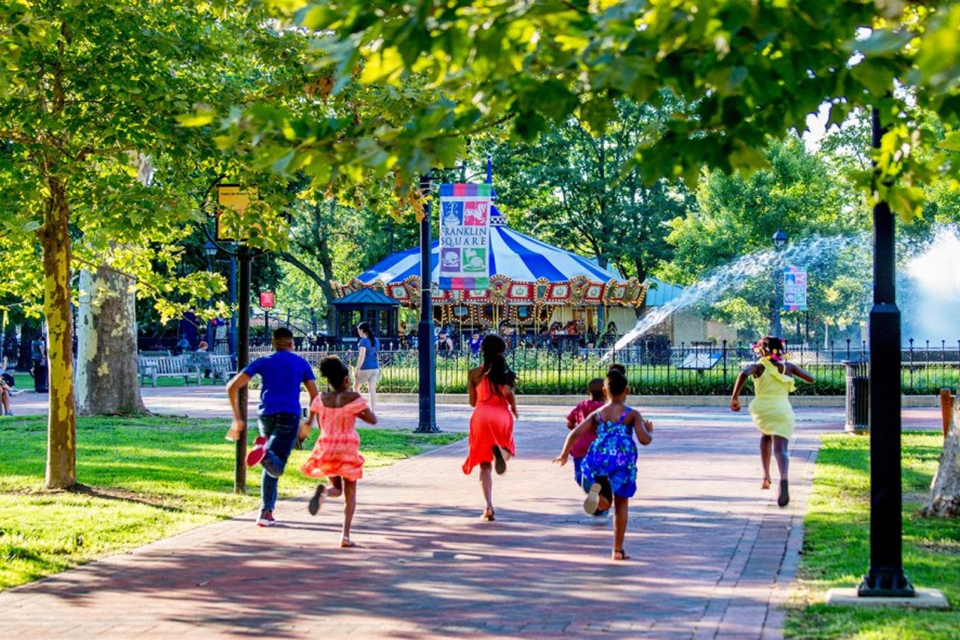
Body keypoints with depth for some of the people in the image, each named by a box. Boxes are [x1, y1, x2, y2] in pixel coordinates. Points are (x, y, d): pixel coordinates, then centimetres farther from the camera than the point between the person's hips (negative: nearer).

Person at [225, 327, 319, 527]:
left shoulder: (262, 362, 14)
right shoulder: (302, 363, 14)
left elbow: (232, 387, 6)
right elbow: (315, 396, 10)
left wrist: (237, 419, 9)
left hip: (265, 415, 3)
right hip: (289, 416, -2)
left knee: (271, 465, 20)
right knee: (276, 468, -13)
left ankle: (267, 512, 11)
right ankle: (265, 452, -49)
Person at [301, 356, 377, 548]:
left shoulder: (321, 399, -1)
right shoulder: (354, 398, -10)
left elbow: (310, 422, 7)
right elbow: (373, 420, -5)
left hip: (326, 447, 3)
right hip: (348, 449, -3)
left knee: (338, 488, 18)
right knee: (350, 493, 8)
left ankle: (324, 492, -21)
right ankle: (345, 535, -5)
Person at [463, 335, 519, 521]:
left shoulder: (474, 373, 7)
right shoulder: (505, 371, 5)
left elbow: (472, 402, 9)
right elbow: (509, 392, -10)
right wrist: (514, 410, 8)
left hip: (481, 416, 1)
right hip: (502, 415, 0)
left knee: (485, 464, 7)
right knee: (507, 451, 21)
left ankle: (489, 506, -6)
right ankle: (500, 451, -20)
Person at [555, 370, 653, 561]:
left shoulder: (597, 414, 11)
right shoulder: (632, 414, 4)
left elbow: (575, 433, 5)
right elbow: (644, 440, -6)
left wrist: (564, 454, 19)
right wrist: (650, 431, 18)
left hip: (599, 459, 2)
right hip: (623, 461, -2)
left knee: (604, 503, 16)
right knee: (621, 503, 14)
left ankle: (597, 489, -22)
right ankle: (618, 549, 13)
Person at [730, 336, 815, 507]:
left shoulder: (759, 366, 2)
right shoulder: (788, 367, 10)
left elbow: (744, 374, -20)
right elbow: (810, 379, 17)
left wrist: (734, 398, -15)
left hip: (762, 410, 0)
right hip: (782, 411, 0)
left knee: (766, 436, 32)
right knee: (781, 449, -11)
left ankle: (766, 476, 24)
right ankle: (784, 478, -43)